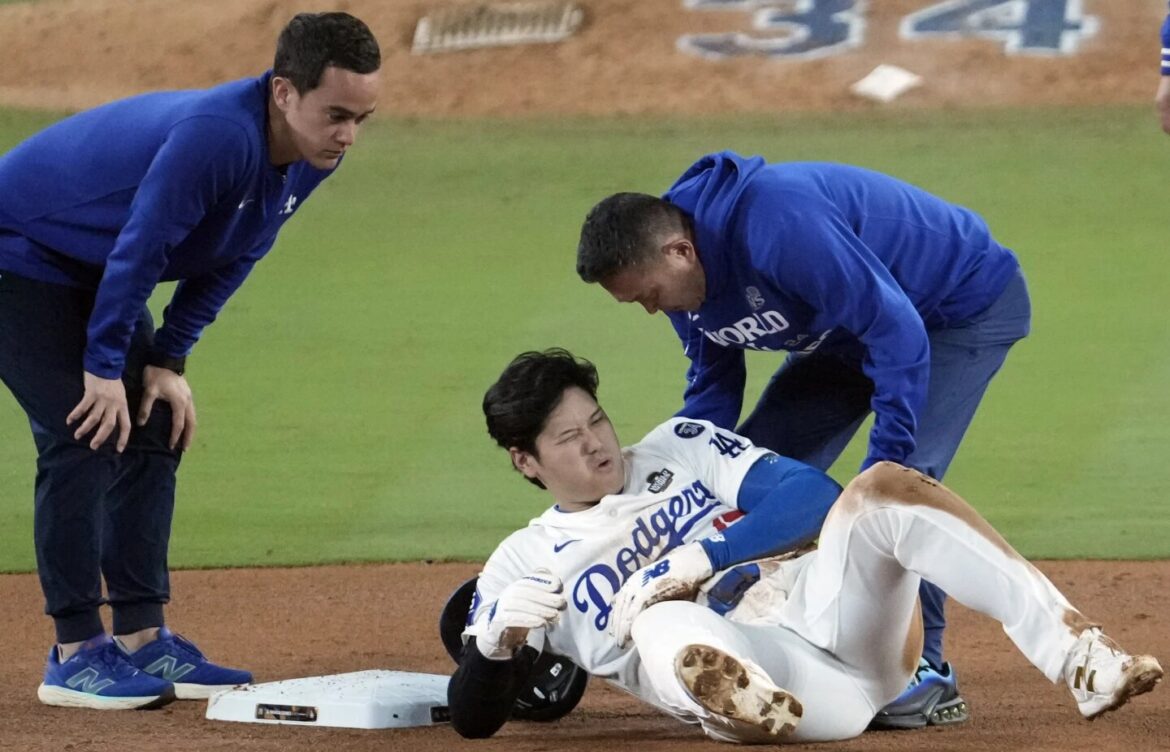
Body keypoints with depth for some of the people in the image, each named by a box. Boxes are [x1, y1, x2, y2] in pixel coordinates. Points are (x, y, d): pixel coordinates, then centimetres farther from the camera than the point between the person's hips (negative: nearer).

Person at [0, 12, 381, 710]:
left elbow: (228, 259, 3)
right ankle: (76, 653, -12)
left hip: (93, 276, 9)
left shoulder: (310, 159, -9)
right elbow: (140, 249, -30)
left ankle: (143, 640, 10)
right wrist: (104, 368, -21)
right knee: (87, 437, -15)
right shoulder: (217, 135, -37)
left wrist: (168, 360, 1)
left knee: (154, 432, 6)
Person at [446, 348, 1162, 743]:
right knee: (661, 620, -38)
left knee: (885, 487, -23)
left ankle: (1078, 656, -37)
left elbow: (812, 494, 9)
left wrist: (700, 557, -5)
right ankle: (750, 711, -77)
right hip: (730, 661, -3)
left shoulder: (681, 448, 24)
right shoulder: (524, 563, 18)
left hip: (821, 607, 3)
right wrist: (494, 644, -14)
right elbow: (472, 717, 10)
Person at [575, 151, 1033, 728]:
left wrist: (886, 463, -36)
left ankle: (926, 675, -14)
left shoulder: (780, 226, -39)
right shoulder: (686, 278, -10)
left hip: (969, 300, -9)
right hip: (849, 331, 9)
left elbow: (897, 330, -36)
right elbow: (711, 395, 5)